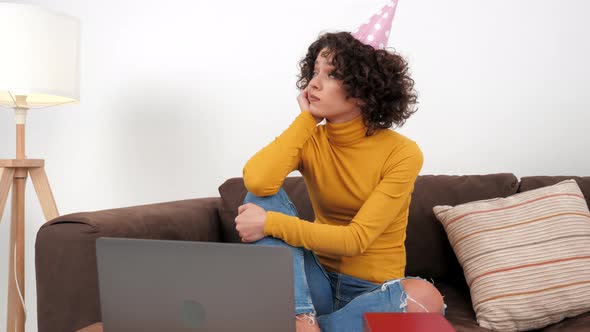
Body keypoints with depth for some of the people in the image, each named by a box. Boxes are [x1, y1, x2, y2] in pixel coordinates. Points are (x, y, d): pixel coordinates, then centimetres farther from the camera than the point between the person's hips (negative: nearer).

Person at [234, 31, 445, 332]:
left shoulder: (402, 154, -13)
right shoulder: (309, 140, -3)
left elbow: (356, 239, -21)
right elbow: (257, 181, -25)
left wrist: (271, 223, -26)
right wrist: (306, 118, -14)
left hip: (373, 291, -2)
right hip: (320, 281, 3)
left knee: (424, 299, -35)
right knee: (263, 195, -17)